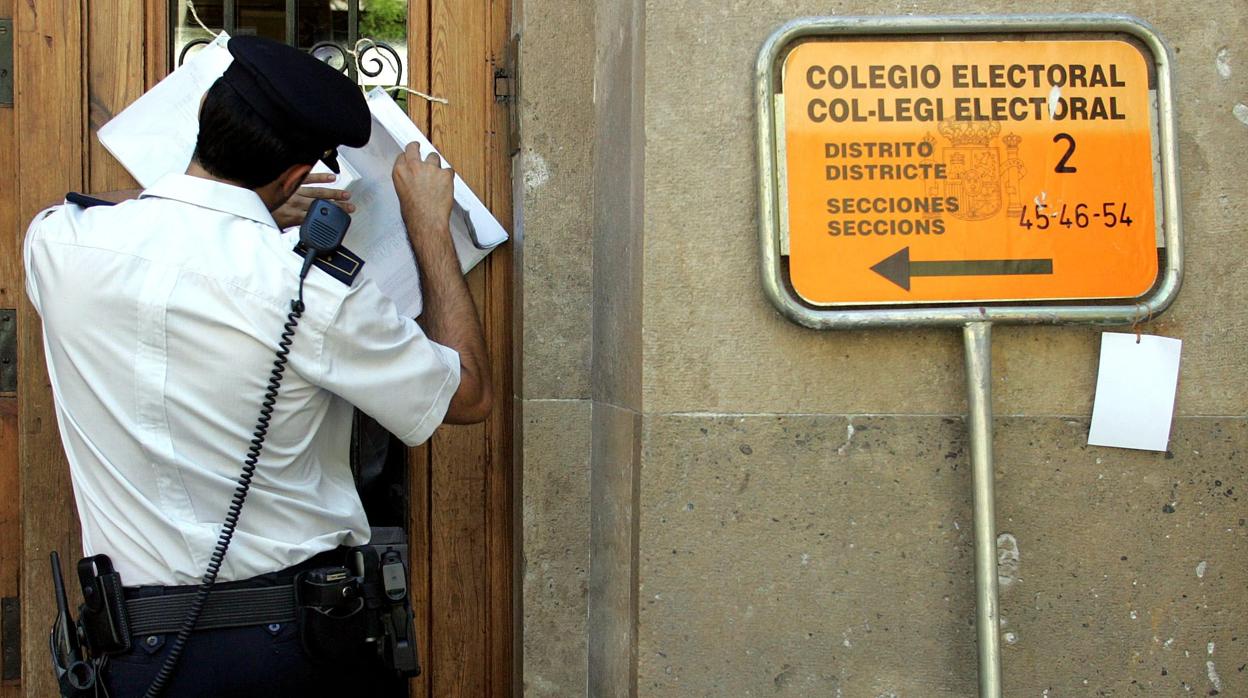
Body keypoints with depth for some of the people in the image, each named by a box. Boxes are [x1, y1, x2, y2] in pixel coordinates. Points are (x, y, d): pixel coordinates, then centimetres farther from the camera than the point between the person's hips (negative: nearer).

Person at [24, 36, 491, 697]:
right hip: (302, 640, -2)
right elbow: (468, 396, -3)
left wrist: (253, 216, 17)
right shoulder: (317, 295, -19)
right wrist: (430, 224, 4)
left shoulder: (55, 243, -7)